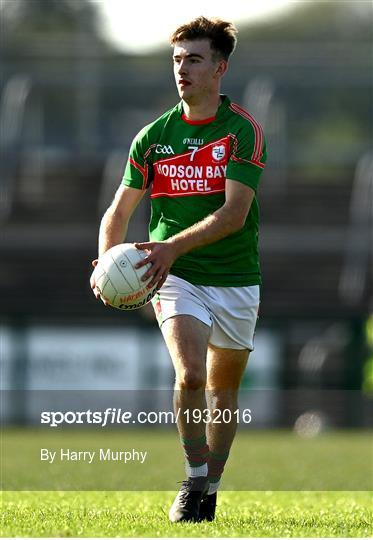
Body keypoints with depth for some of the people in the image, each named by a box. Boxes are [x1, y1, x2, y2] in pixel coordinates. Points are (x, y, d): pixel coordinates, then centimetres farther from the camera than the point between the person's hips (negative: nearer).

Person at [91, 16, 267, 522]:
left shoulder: (243, 130, -8)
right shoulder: (153, 136, 1)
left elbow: (234, 212, -18)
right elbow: (119, 211, 7)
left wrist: (174, 245, -30)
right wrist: (106, 263, -12)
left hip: (235, 279, 0)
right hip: (177, 277, 0)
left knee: (223, 390, 11)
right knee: (190, 374, -22)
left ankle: (210, 490, 28)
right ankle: (194, 477, -4)